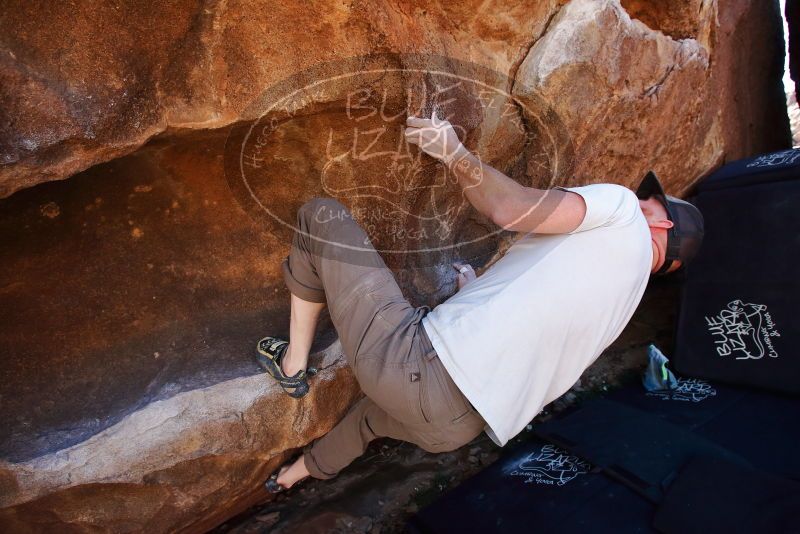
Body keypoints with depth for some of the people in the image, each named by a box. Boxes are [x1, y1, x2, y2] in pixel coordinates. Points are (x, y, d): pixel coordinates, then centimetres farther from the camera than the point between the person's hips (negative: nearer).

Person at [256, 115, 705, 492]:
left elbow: (509, 208, -18)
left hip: (420, 367, -9)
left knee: (321, 216, 5)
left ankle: (293, 363, 14)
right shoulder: (626, 298, 20)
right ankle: (305, 470, 60)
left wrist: (454, 151, -3)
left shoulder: (621, 210, -2)